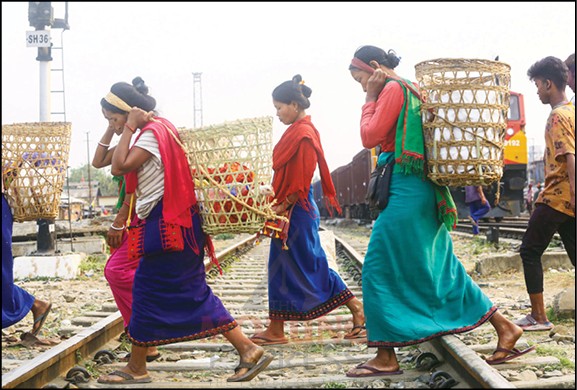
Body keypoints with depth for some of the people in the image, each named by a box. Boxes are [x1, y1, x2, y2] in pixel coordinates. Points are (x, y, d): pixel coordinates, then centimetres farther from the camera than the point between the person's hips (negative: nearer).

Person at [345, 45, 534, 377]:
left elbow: (369, 138, -10)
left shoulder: (392, 89, -9)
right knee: (440, 268, 14)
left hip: (406, 190, -10)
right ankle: (505, 327, 17)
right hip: (422, 191, 10)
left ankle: (386, 357, 1)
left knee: (379, 269, -4)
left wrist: (370, 98, -1)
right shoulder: (411, 90, 18)